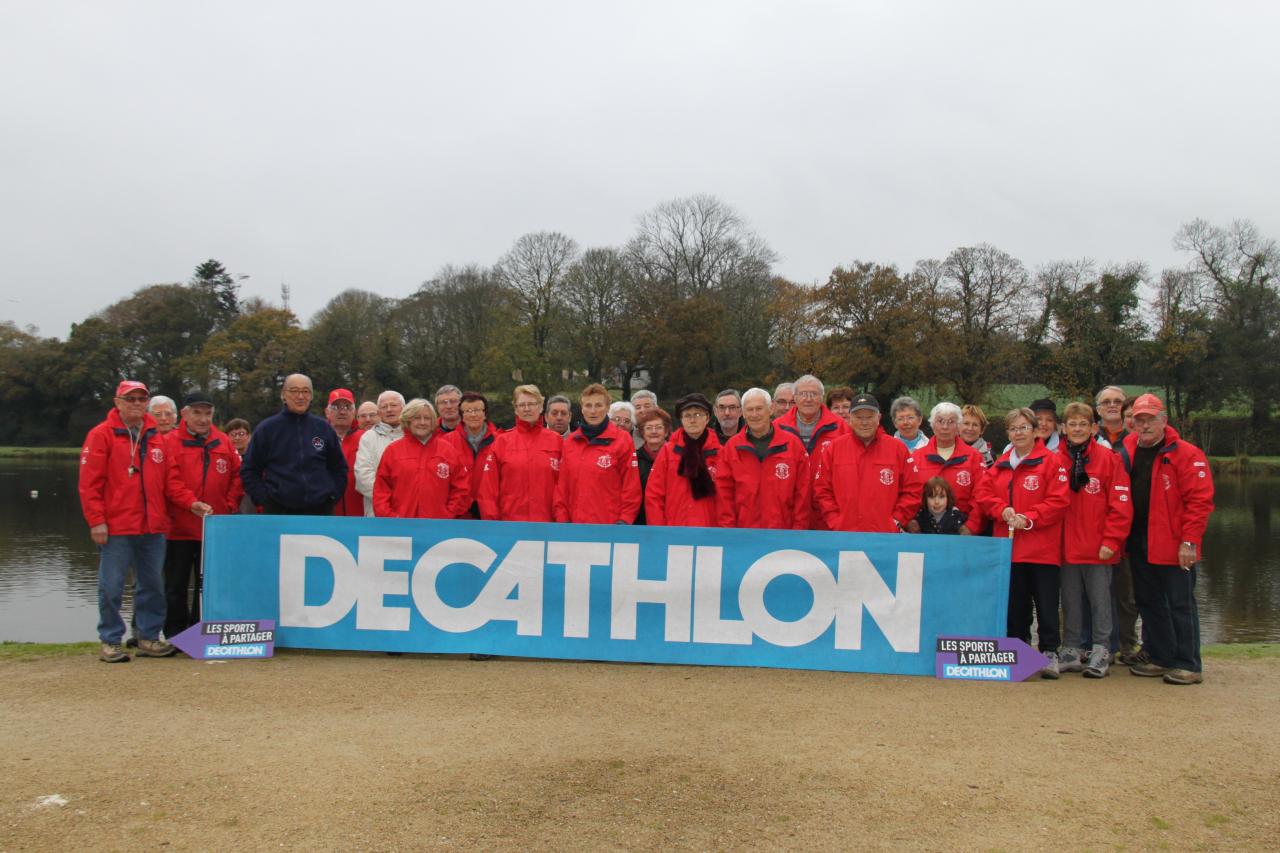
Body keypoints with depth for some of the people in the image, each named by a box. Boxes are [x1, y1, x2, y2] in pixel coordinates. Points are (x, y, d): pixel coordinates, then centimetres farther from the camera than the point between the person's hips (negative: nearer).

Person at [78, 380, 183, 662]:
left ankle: (149, 638, 19)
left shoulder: (156, 437, 13)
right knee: (111, 587, 2)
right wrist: (96, 521, -11)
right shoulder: (101, 435, -1)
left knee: (153, 585, 8)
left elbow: (167, 480, 15)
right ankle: (110, 642, 13)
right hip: (116, 528, -4)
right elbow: (89, 483, -6)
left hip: (153, 527, 5)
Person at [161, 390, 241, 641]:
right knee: (176, 585, 5)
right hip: (179, 528, -3)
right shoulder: (170, 442, -3)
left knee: (208, 584, 10)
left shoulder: (223, 442, 9)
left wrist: (230, 506, 0)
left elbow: (237, 474, 12)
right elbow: (170, 480, -14)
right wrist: (191, 502, -28)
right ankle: (175, 635, 15)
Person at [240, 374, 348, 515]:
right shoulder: (267, 429, 1)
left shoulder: (323, 428, 7)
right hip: (279, 511, -2)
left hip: (320, 511, 2)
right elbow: (249, 469, 5)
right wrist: (262, 498, -4)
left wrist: (334, 495, 4)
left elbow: (339, 467, 15)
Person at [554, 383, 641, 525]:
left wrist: (624, 520, -10)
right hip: (577, 523, 4)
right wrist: (562, 518, 4)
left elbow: (631, 485, -4)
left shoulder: (622, 440, -3)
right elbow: (562, 484, 11)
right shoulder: (571, 441, 10)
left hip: (611, 524, -4)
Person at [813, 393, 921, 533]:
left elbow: (912, 491, 4)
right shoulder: (833, 449, 5)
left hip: (886, 536, 0)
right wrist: (836, 523, -5)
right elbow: (822, 491, 4)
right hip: (844, 535, 0)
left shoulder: (898, 448, 4)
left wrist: (895, 522, -4)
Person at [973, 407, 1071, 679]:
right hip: (1008, 546, 5)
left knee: (1046, 603, 0)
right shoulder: (1000, 465, 13)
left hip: (1042, 548, -5)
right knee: (1015, 603, 12)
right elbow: (982, 494, 8)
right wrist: (1002, 510, -9)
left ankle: (1049, 653, 9)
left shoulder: (1051, 462, -4)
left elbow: (1058, 501, -11)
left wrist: (1029, 519, -17)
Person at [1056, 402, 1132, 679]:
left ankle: (1100, 654, 11)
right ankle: (1071, 652, 20)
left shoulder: (1108, 459, -3)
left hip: (1099, 549, -3)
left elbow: (1121, 504, -6)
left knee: (1100, 601, 3)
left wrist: (1111, 540, -11)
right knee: (1071, 602, 11)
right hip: (1067, 548, 3)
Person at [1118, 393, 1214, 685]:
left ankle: (1188, 665, 10)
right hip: (1138, 545, 6)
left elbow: (1200, 500, -13)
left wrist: (1189, 541, -17)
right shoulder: (1127, 453, 8)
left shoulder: (1186, 454, -9)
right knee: (1149, 603, 14)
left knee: (1181, 605, 1)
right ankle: (1159, 658, 26)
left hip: (1173, 547, -6)